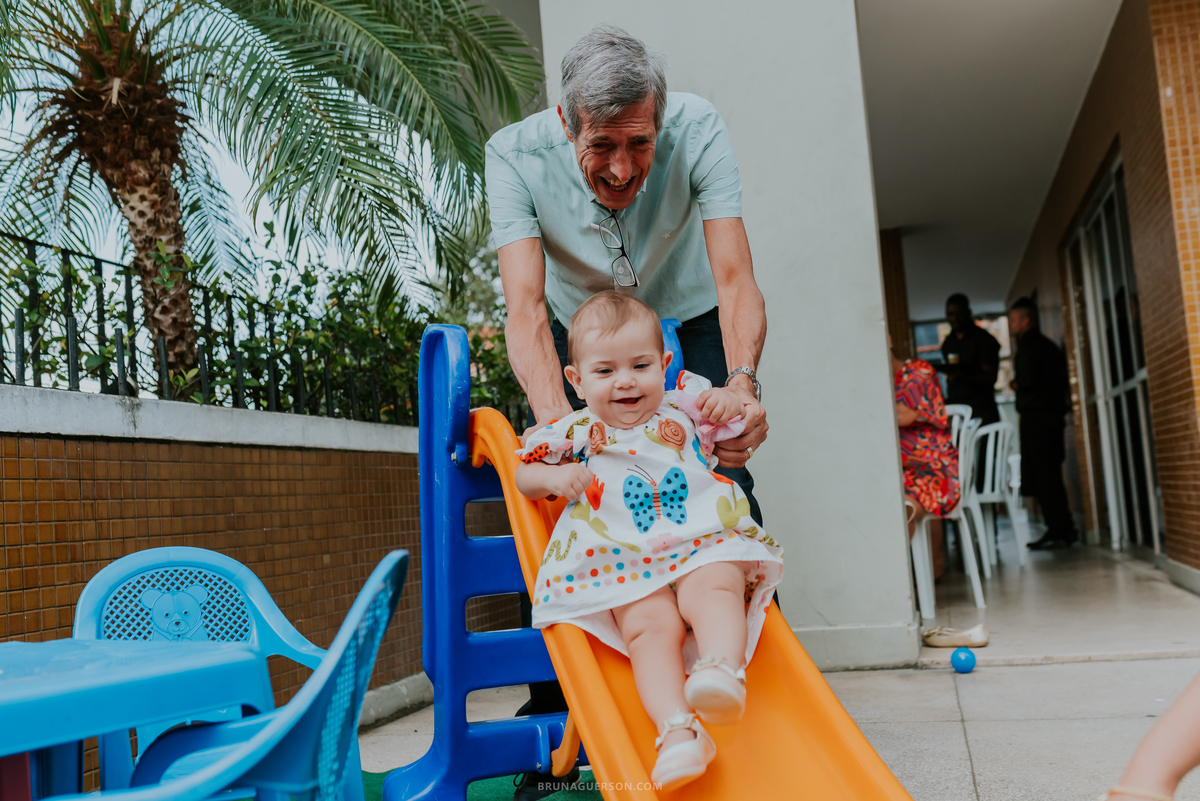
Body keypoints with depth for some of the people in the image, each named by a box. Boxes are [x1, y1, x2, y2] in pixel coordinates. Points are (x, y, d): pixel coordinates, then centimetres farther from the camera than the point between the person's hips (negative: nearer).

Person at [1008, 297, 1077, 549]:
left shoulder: (1027, 342, -8)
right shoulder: (1048, 344, 20)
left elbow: (1027, 379, -19)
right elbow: (1062, 378, 21)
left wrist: (1015, 384, 2)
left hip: (1036, 417, -9)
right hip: (1053, 413, 9)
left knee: (1043, 478, -8)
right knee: (1049, 475, 12)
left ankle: (1059, 531, -9)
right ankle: (1063, 529, 14)